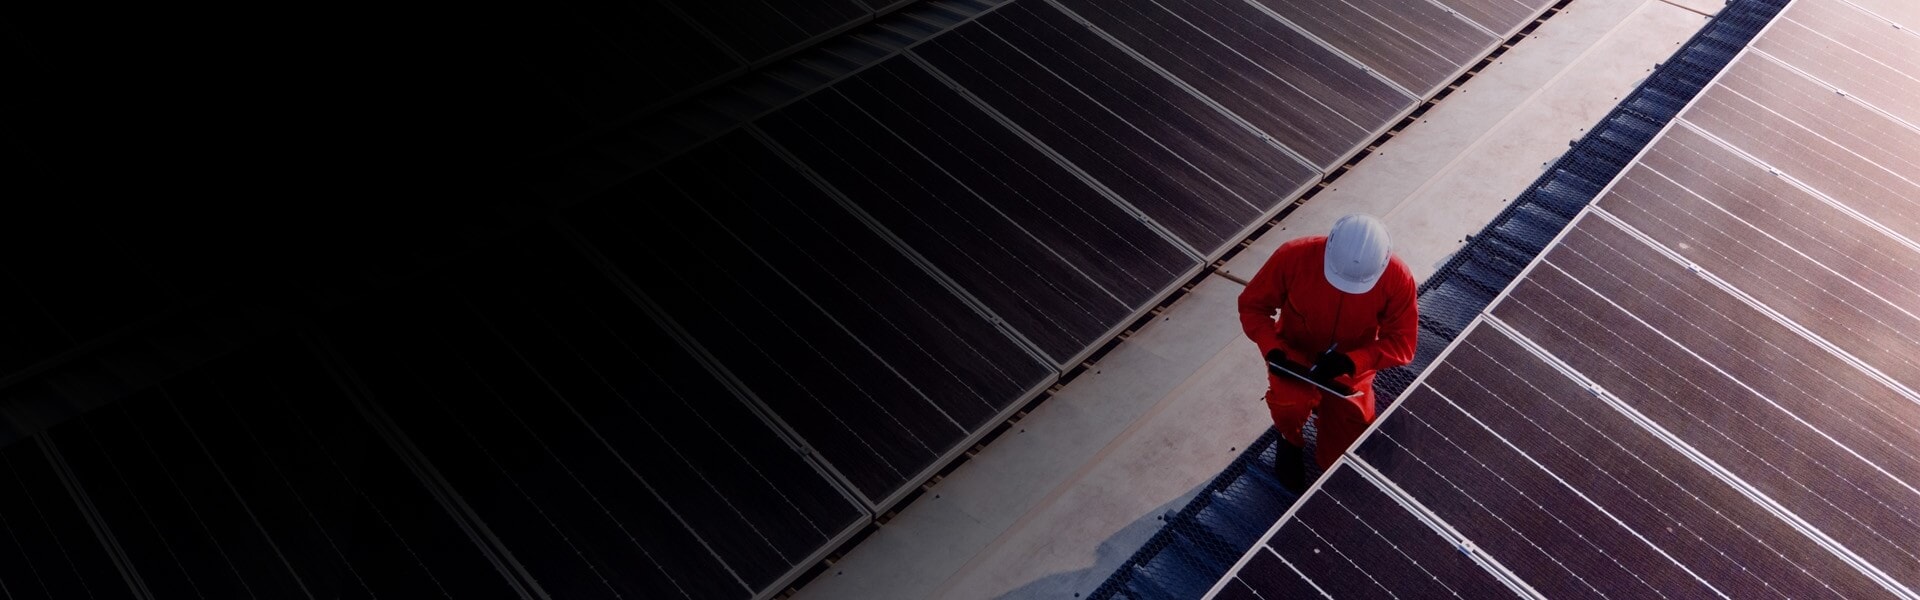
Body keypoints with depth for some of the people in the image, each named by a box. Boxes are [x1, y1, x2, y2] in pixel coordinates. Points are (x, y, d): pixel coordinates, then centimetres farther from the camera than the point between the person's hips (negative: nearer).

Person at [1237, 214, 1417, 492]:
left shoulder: (1397, 278, -26)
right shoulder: (1293, 256, -28)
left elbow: (1402, 342, -16)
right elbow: (1252, 304, -13)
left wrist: (1350, 362, -32)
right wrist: (1273, 349, -29)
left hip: (1351, 366, 2)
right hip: (1296, 355, -1)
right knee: (1290, 405, -36)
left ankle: (1326, 405, 38)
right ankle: (1290, 440, 4)